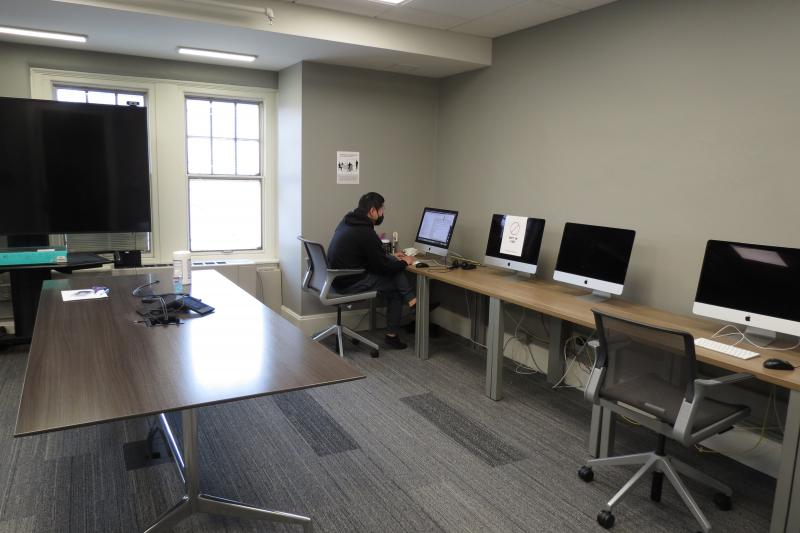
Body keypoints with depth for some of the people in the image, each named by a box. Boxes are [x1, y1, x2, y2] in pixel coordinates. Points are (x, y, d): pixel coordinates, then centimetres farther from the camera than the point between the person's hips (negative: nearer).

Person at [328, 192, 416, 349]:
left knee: (394, 266, 9)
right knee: (395, 289, 9)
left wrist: (390, 257, 20)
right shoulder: (366, 233, -23)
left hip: (339, 276, 9)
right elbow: (383, 267, -15)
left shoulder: (347, 221, 6)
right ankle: (392, 335, 18)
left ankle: (412, 301, 4)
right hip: (351, 284, -9)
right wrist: (404, 262, 1)